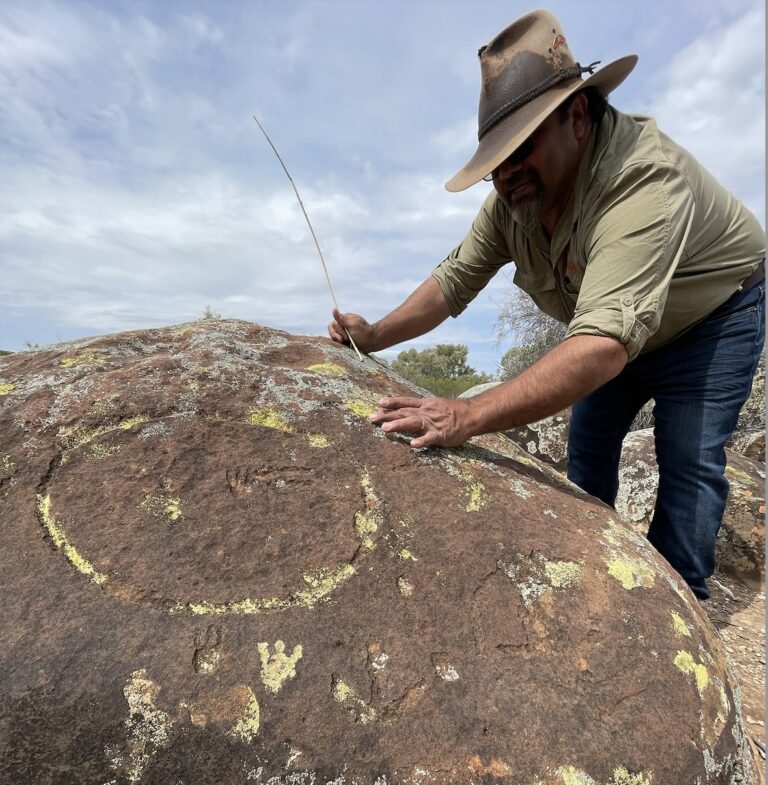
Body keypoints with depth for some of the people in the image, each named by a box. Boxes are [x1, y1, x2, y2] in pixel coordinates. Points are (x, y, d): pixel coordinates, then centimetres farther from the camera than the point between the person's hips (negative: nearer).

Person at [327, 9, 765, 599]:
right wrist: (375, 336, -23)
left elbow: (604, 343, -50)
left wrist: (468, 417, -57)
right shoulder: (516, 192, -17)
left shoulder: (642, 178, -40)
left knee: (689, 463, -11)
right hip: (620, 329, 6)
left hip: (713, 315, -5)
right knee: (588, 449, 6)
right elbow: (456, 278, -12)